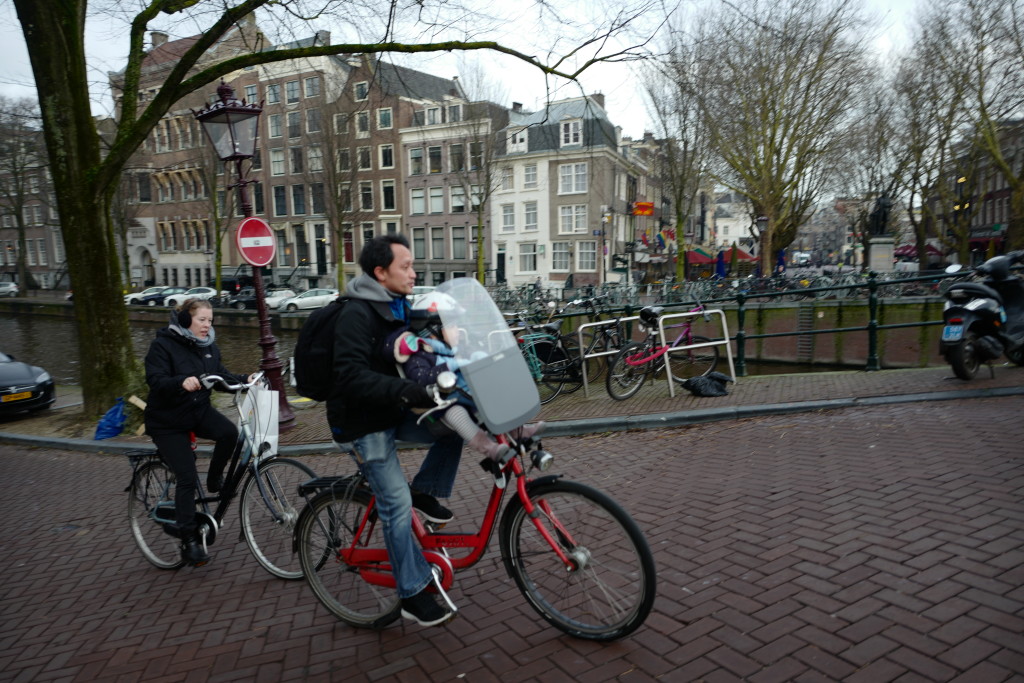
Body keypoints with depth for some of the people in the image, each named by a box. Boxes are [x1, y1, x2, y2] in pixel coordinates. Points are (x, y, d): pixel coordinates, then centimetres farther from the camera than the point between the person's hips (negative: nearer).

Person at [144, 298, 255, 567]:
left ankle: (214, 479, 1)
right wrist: (181, 382, -45)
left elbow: (222, 376, 4)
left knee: (229, 432, -27)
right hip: (168, 422, -5)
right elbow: (156, 381, -25)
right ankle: (189, 540, 3)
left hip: (199, 411, 5)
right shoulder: (163, 345, -15)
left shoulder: (209, 347, 4)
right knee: (187, 478, -11)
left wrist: (245, 380, -15)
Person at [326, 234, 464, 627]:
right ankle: (413, 594, 7)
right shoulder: (357, 314, -21)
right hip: (362, 423, -7)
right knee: (396, 503, -7)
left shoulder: (398, 308, 6)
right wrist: (408, 391, -39)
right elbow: (352, 377, -32)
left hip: (393, 413, 8)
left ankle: (425, 491, 9)